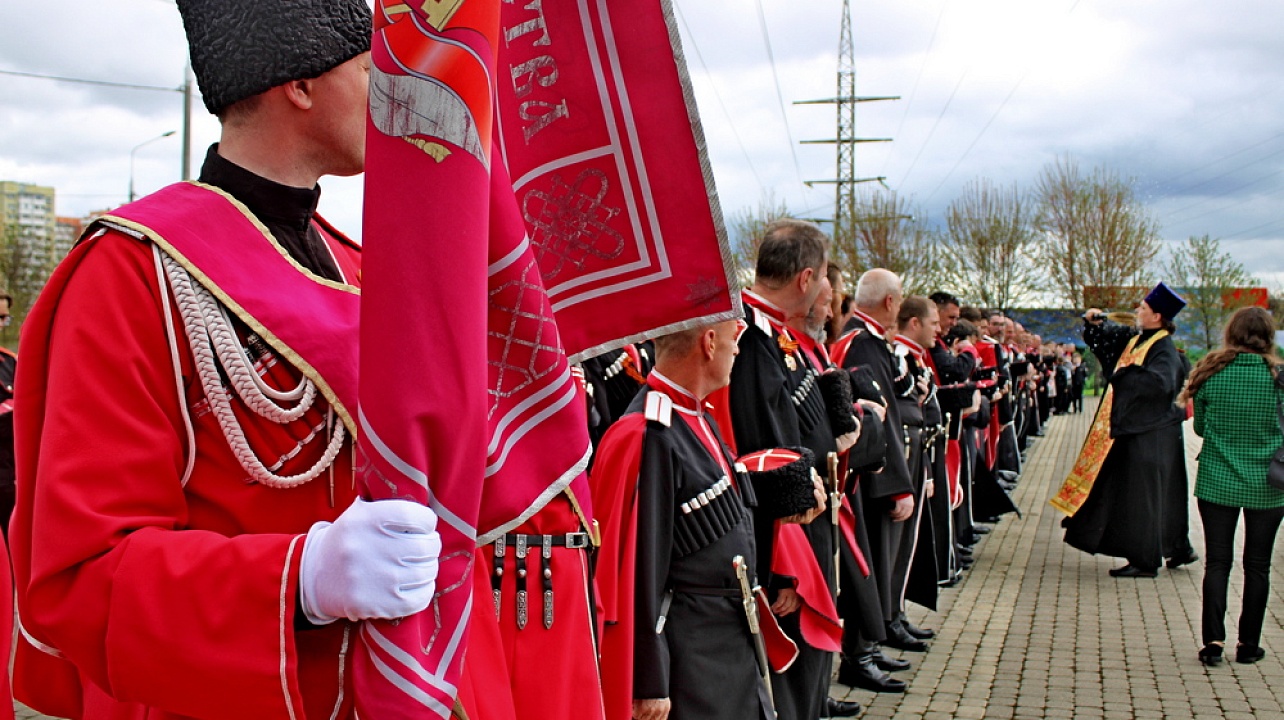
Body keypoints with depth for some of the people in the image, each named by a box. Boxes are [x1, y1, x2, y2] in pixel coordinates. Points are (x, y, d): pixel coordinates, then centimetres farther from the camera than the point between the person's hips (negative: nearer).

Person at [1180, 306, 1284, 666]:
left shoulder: (1210, 373, -5)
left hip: (1217, 482, 1)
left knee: (1217, 561, 6)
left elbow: (1199, 427, 4)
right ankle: (1249, 644, 16)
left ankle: (1213, 640, 0)